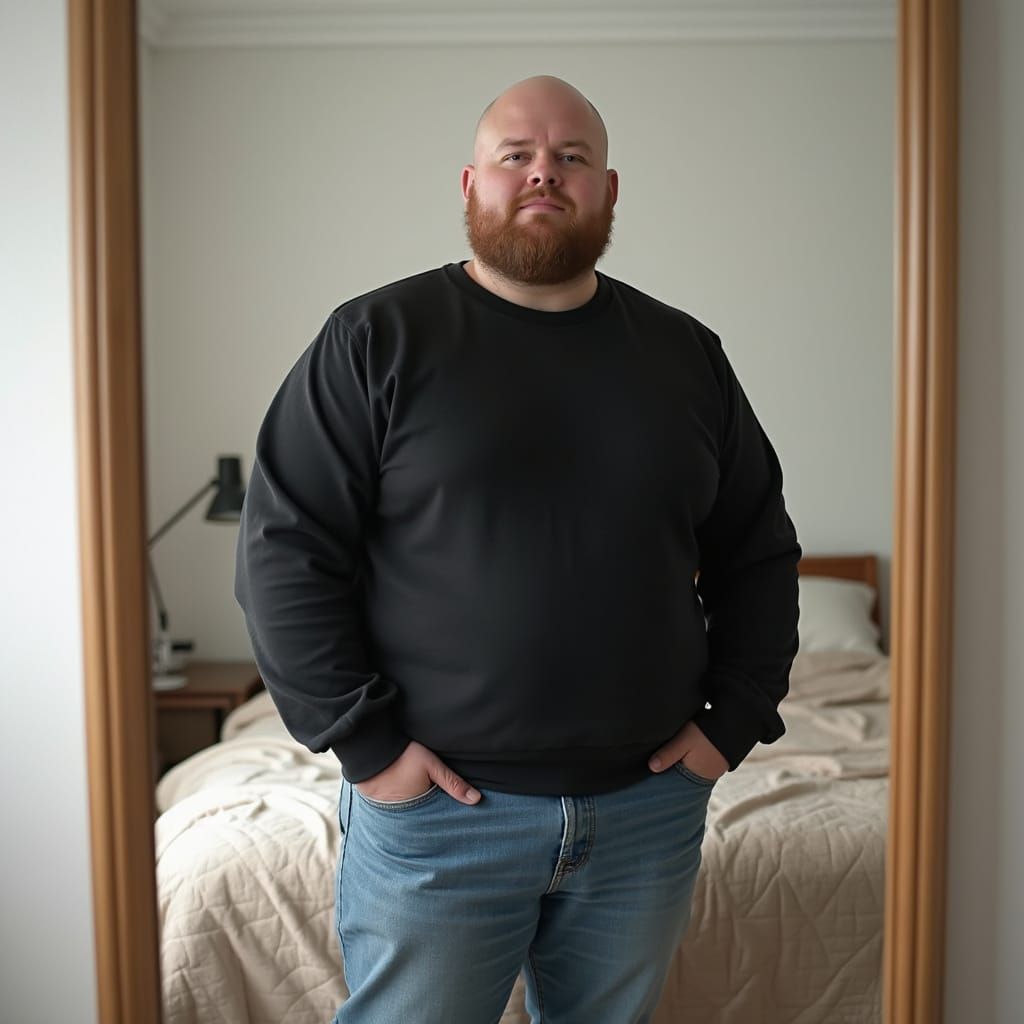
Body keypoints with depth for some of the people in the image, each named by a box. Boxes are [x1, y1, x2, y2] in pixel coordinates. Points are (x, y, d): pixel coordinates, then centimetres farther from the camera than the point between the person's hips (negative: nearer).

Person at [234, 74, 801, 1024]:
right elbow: (284, 550, -8)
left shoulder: (686, 353, 7)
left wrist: (734, 720, 3)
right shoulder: (376, 340, -4)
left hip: (648, 808, 4)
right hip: (438, 810, -3)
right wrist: (363, 741, -12)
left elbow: (758, 553, 12)